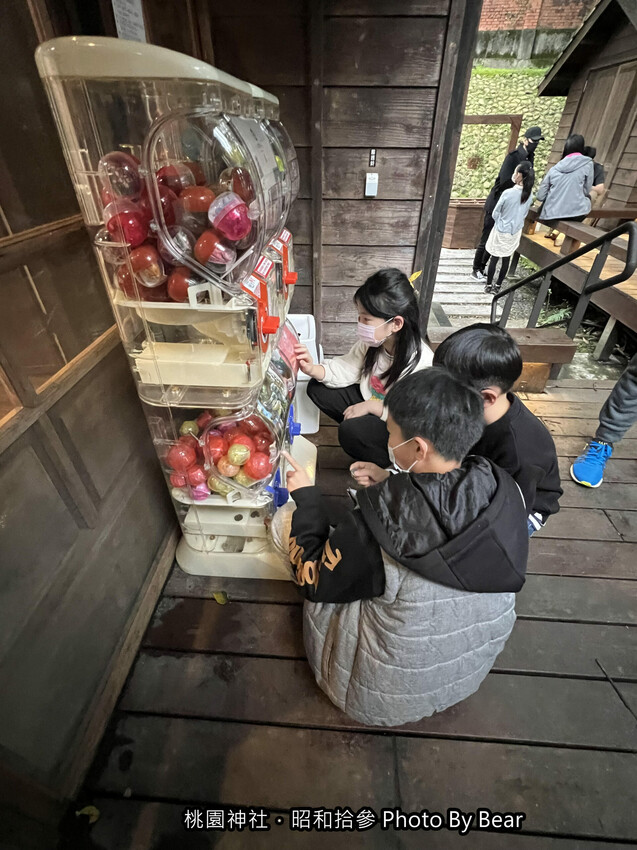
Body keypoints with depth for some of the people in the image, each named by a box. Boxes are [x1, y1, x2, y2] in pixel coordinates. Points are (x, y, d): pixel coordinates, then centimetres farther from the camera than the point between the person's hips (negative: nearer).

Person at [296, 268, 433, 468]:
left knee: (351, 431, -33)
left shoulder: (421, 362, -30)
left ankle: (394, 465, -3)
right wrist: (313, 370, -22)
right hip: (368, 401, 7)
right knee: (318, 388, -3)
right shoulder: (371, 342, -11)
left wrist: (371, 406, -27)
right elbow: (346, 368, -4)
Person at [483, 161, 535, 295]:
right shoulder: (529, 195, -5)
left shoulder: (508, 193, -21)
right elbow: (524, 214, 7)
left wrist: (500, 222, 9)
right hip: (515, 231, 5)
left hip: (501, 230, -5)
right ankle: (498, 285, 22)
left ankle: (489, 285, 14)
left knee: (494, 258, 7)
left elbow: (495, 213, -11)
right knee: (506, 258, 13)